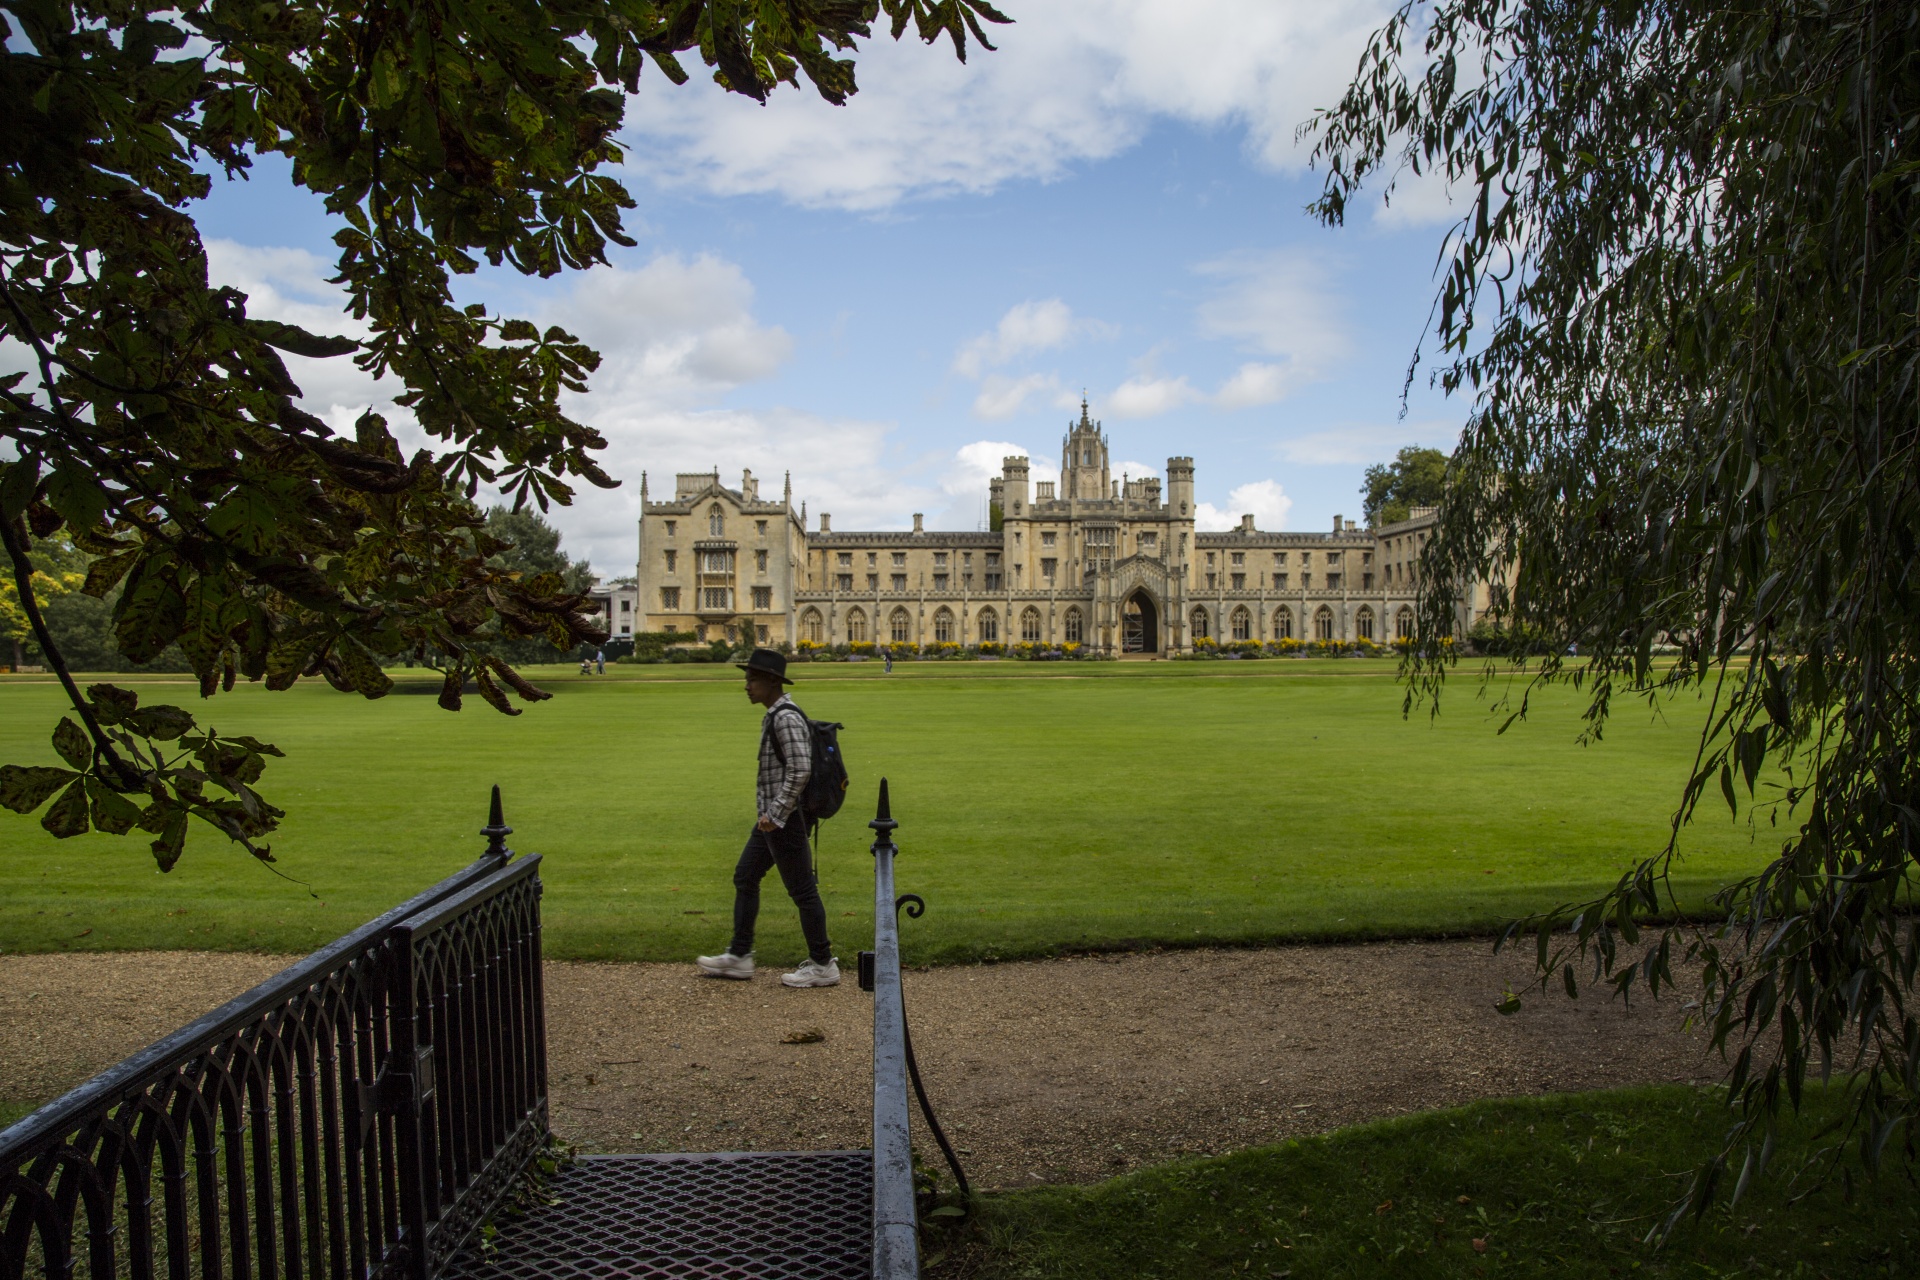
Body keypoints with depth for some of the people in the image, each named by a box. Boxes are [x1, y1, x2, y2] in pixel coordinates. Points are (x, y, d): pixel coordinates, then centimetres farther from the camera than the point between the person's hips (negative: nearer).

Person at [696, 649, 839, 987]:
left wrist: (776, 814, -23)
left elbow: (800, 770, -26)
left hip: (785, 820, -11)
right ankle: (738, 956, 23)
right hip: (772, 818, 11)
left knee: (802, 890, -2)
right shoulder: (773, 716, 13)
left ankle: (823, 965, 8)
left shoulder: (786, 718, -18)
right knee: (745, 879, 15)